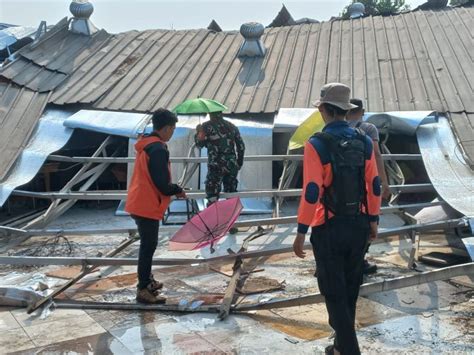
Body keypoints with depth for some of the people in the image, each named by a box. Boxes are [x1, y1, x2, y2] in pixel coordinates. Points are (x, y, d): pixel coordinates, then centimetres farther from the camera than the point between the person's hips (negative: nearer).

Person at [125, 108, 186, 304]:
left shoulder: (145, 145, 12)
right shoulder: (158, 149, -20)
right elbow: (162, 184, -21)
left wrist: (173, 189, 11)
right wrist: (178, 190, -3)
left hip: (139, 203, 10)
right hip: (148, 206, -10)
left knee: (147, 245, 19)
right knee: (148, 246, -2)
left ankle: (147, 281, 31)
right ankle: (143, 290, 5)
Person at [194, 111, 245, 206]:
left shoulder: (207, 126, -3)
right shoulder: (232, 126, 11)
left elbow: (199, 143, 0)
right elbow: (241, 146, 11)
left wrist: (198, 132, 17)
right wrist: (239, 163, 21)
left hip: (216, 166, -5)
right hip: (232, 165, 5)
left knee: (212, 197, -1)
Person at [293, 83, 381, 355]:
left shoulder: (317, 145, -16)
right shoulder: (364, 142, 0)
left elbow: (311, 192, -19)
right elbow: (374, 185, 4)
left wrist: (301, 232, -12)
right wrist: (373, 221, 15)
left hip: (329, 229, -5)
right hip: (359, 226, 6)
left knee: (335, 294, 7)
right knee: (350, 290, 19)